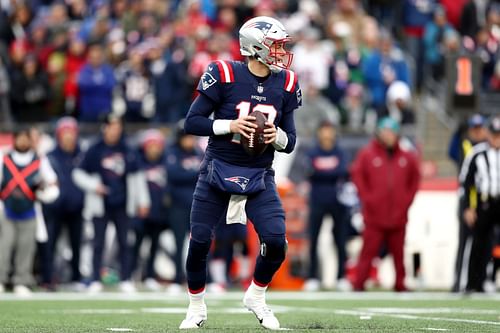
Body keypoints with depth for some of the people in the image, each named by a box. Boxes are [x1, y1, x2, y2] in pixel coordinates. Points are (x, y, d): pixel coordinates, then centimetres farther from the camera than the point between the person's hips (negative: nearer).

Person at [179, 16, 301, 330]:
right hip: (218, 171, -3)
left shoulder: (285, 85, 1)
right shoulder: (224, 76, -12)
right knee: (200, 241, -2)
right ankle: (197, 307, 21)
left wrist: (277, 136, -15)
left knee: (276, 241, -10)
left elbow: (290, 141, 7)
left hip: (259, 177, 3)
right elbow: (192, 122, -9)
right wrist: (230, 125, -21)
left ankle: (256, 297, 17)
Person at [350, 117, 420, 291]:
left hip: (398, 216, 3)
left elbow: (414, 179, 16)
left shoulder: (407, 157, 9)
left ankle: (400, 284, 13)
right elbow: (357, 175, 0)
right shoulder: (367, 154, 0)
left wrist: (408, 198, 7)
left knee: (398, 253, 6)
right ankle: (359, 284, -4)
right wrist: (366, 197, -4)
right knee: (368, 251, -6)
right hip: (374, 215, -3)